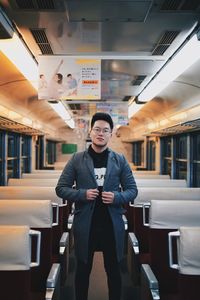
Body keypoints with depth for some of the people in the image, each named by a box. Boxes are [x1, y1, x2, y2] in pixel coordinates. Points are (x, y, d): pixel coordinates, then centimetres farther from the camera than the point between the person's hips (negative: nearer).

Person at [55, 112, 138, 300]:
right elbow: (61, 188, 1)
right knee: (83, 270, 15)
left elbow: (132, 190, 5)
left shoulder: (120, 160, 3)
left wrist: (116, 197, -15)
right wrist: (82, 194, -15)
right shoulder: (77, 159, 0)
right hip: (85, 223, 0)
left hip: (112, 224, 1)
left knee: (113, 270, 15)